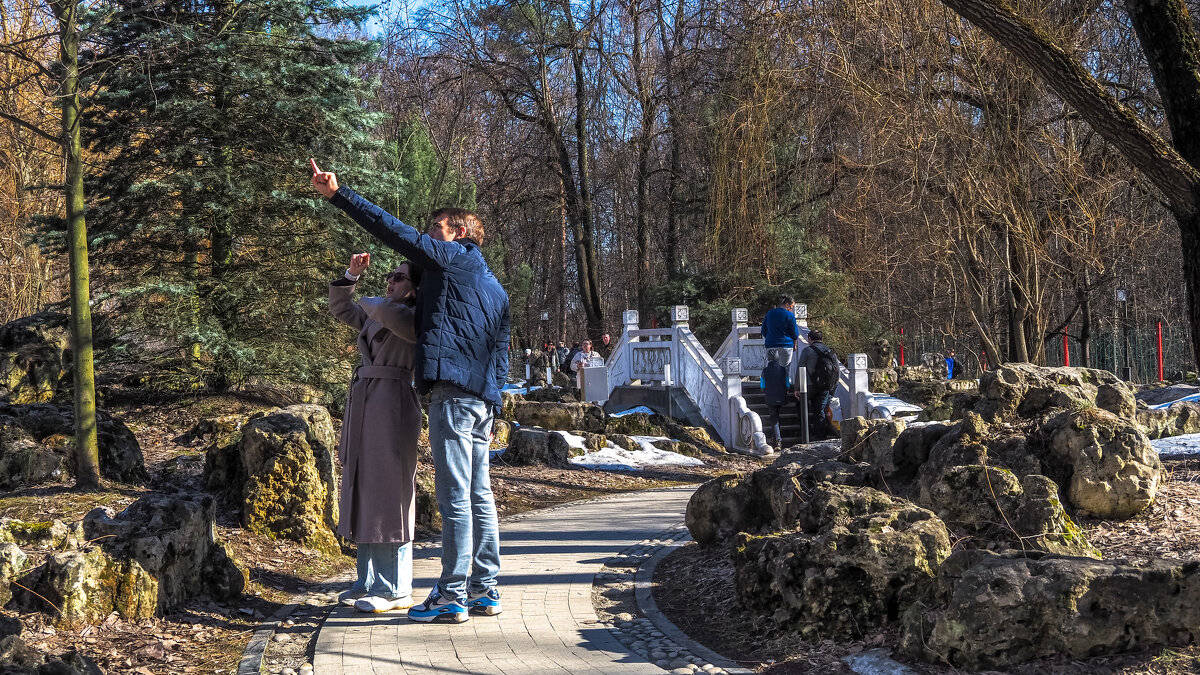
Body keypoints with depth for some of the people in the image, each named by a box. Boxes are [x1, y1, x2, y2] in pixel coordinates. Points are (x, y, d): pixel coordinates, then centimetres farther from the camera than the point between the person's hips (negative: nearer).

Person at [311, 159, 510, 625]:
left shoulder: (452, 257, 1)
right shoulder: (496, 289, 25)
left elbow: (394, 231, -6)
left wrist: (339, 195, -5)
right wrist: (492, 411, 24)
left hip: (452, 392, -9)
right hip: (483, 398, 9)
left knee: (455, 496, -8)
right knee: (479, 495, 12)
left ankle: (452, 596, -6)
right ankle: (484, 590, 16)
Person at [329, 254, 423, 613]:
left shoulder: (415, 320, -6)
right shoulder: (374, 316, 19)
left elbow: (388, 311, -27)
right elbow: (339, 308, 32)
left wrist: (367, 301, -5)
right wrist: (351, 276, 17)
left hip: (393, 407, -9)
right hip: (363, 404, 9)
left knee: (390, 496, -7)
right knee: (364, 495, 11)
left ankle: (395, 590, -2)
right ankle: (369, 581, 20)